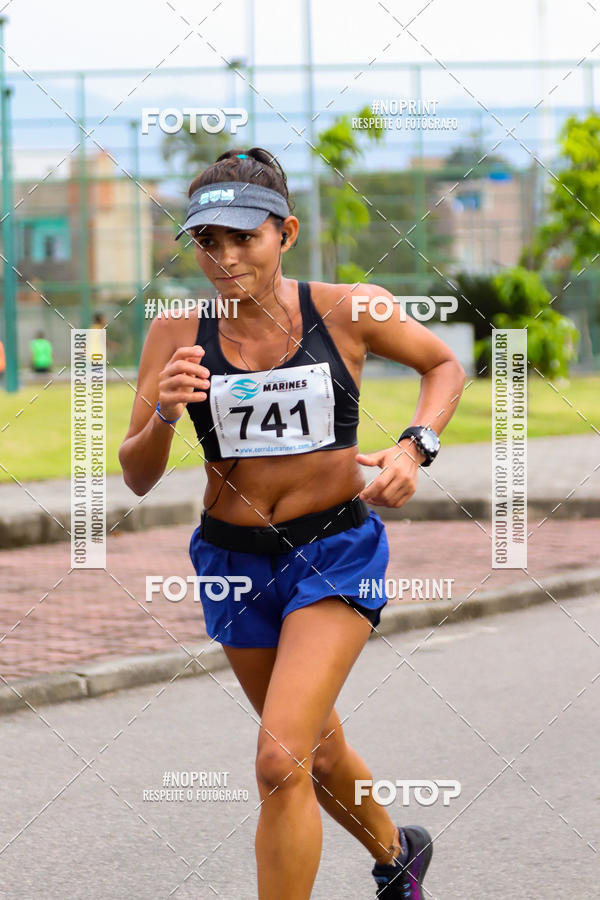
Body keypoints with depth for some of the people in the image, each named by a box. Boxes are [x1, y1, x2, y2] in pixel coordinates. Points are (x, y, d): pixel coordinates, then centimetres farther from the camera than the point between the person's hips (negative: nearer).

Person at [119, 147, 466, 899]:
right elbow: (137, 478, -4)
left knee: (281, 764, -19)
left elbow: (444, 365, 9)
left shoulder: (349, 311, -10)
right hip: (234, 560, 4)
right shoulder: (177, 334, -7)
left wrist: (415, 447, -8)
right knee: (316, 748, 22)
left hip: (337, 554, -3)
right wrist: (163, 414, -25)